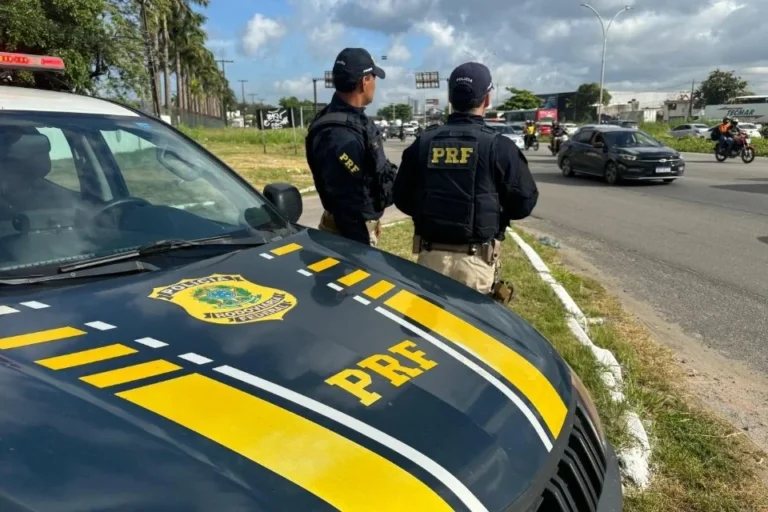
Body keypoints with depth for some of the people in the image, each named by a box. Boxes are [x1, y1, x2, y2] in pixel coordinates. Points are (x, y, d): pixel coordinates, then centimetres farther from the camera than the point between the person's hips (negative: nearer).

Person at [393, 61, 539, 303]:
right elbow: (524, 203, -5)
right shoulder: (499, 146, -10)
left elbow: (402, 197, 6)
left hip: (431, 255, 3)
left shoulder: (423, 142, 0)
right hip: (476, 260, -3)